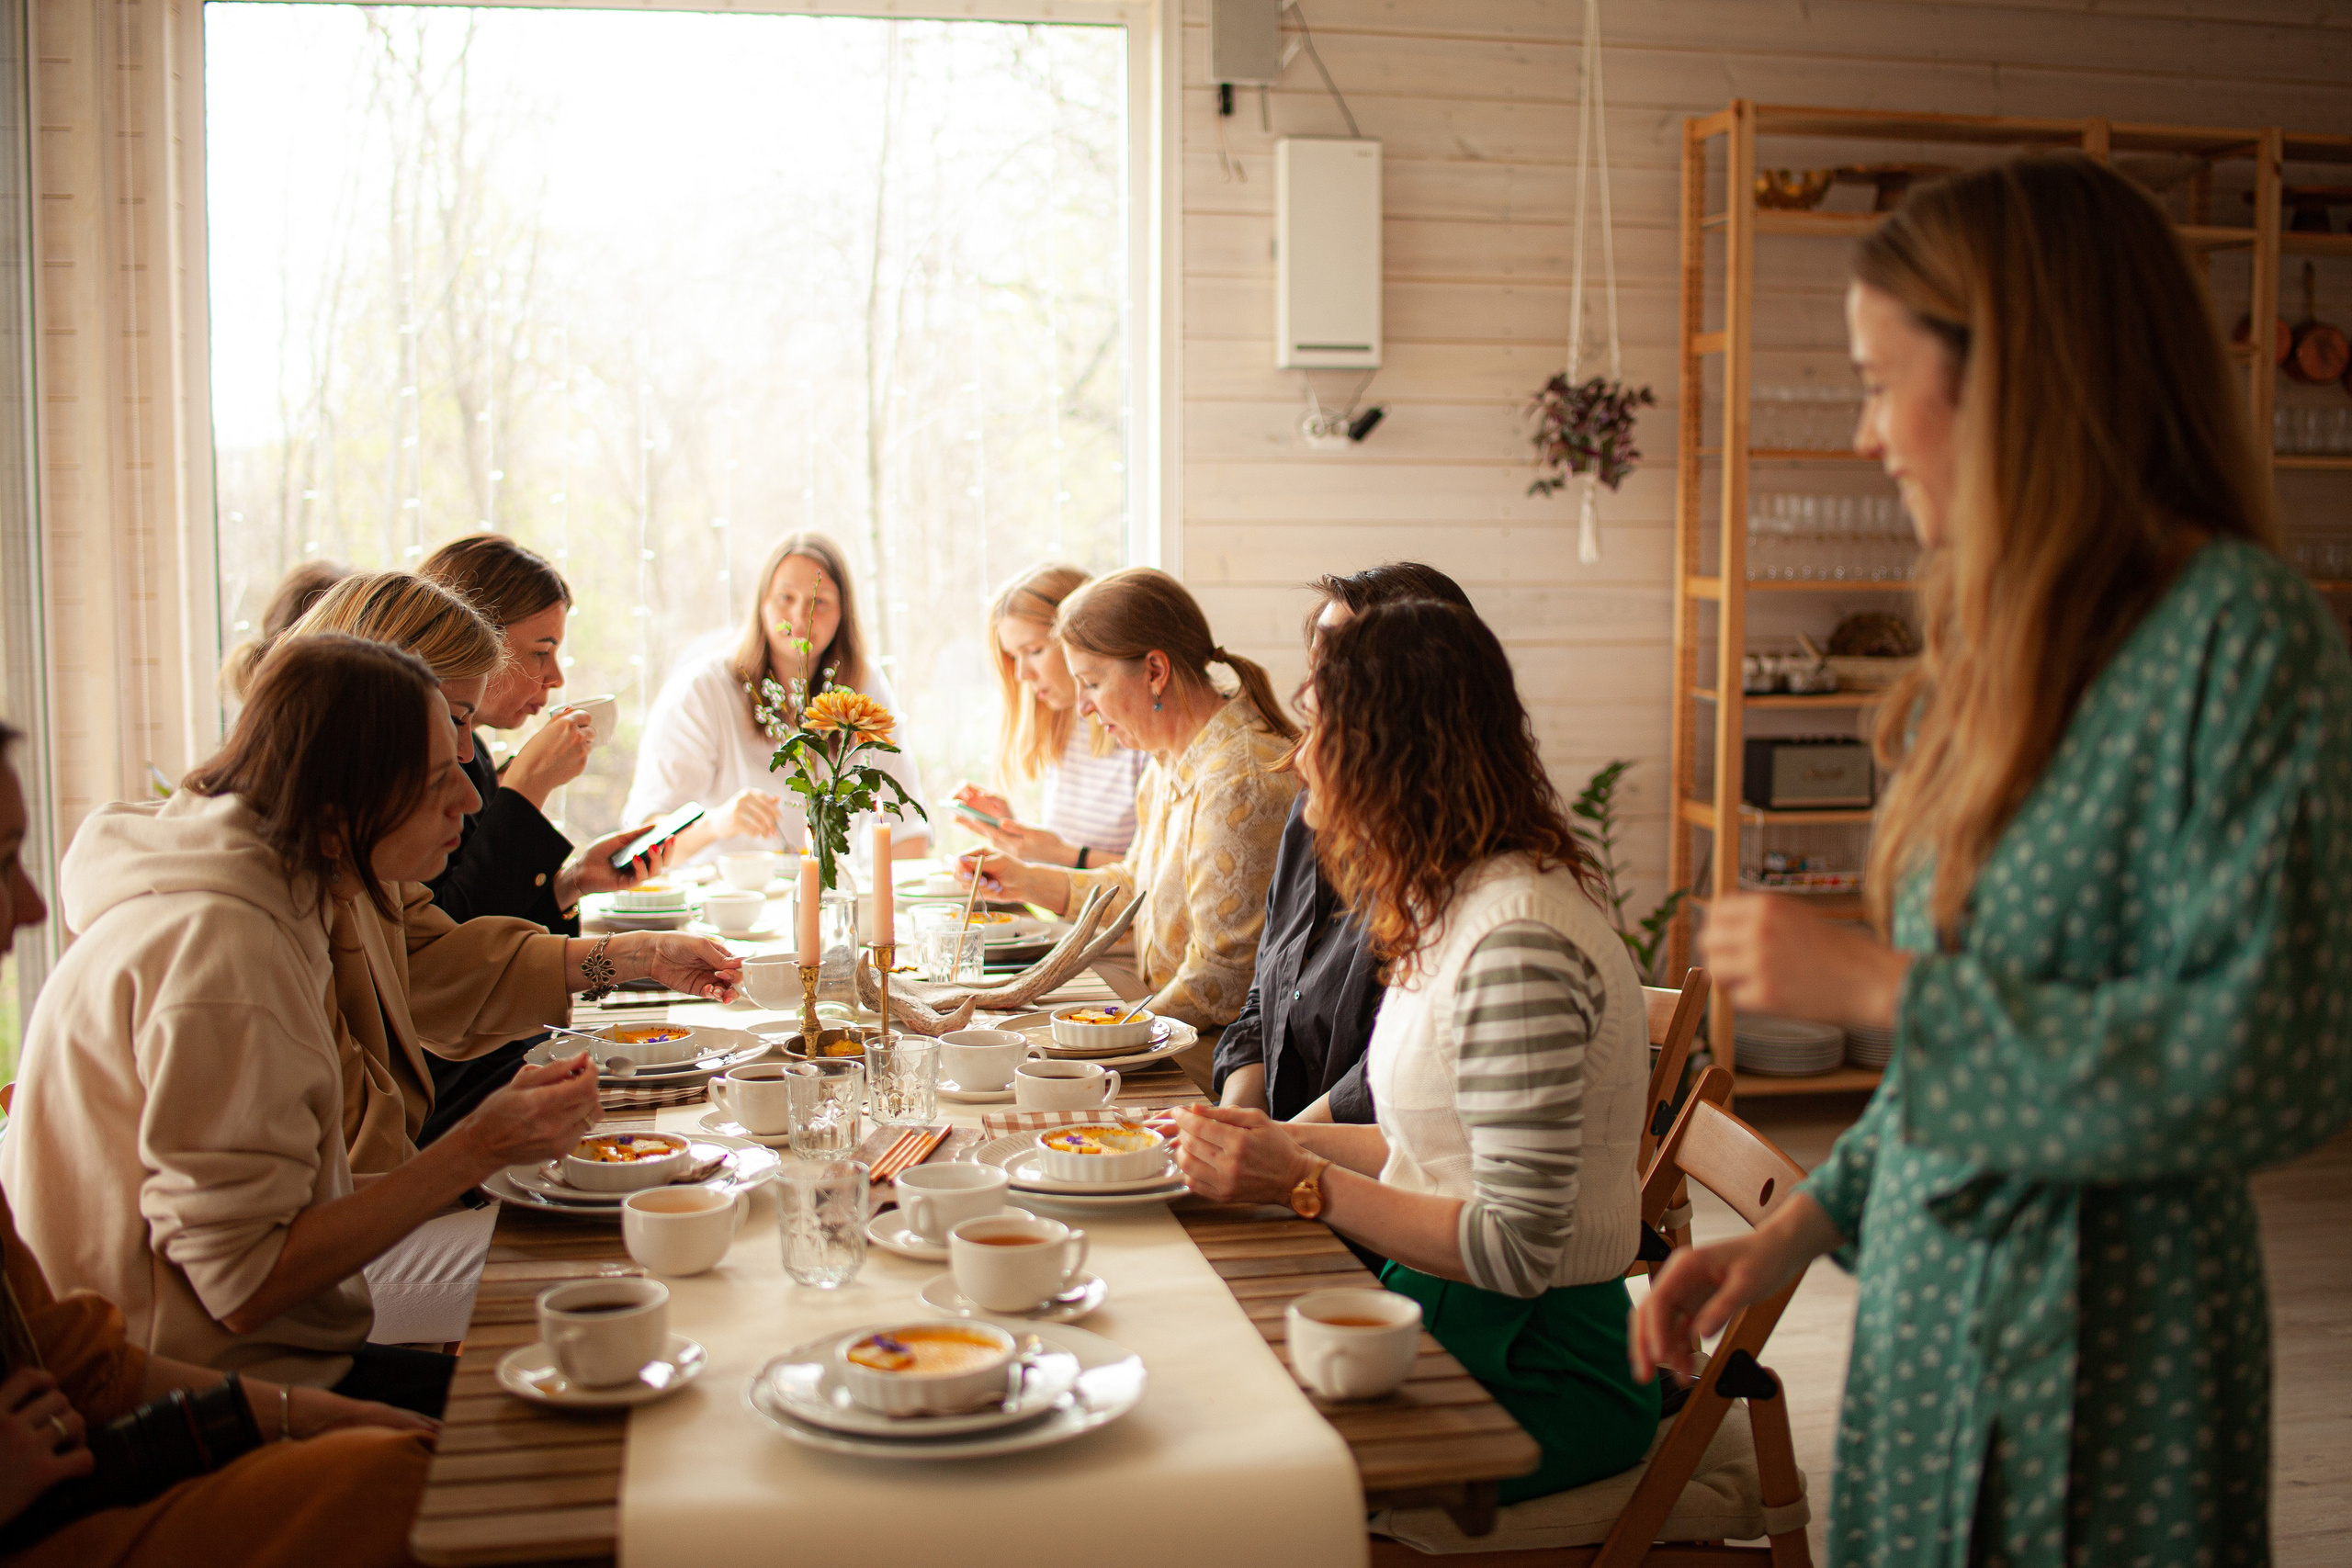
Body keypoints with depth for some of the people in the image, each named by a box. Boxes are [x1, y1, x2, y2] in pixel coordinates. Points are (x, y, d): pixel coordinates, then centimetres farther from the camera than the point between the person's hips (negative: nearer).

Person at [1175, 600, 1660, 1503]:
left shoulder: (1516, 943, -24)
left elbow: (1520, 1250, -24)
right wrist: (1287, 1141, 8)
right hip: (1447, 1312, 8)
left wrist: (1303, 1185, -21)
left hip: (1539, 1370, -8)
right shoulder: (1454, 905, 7)